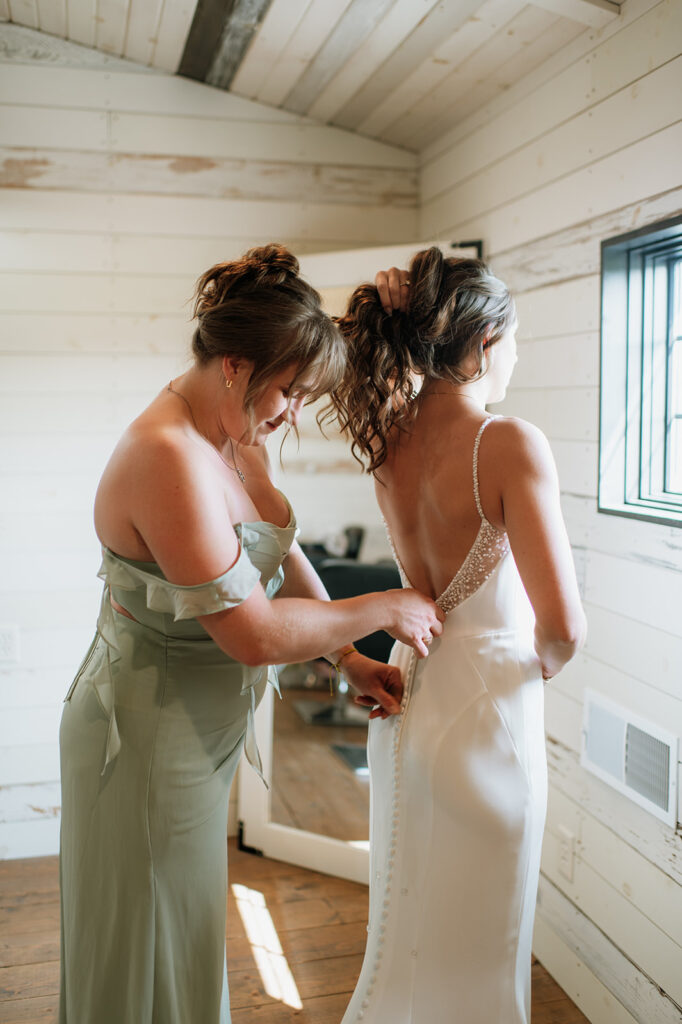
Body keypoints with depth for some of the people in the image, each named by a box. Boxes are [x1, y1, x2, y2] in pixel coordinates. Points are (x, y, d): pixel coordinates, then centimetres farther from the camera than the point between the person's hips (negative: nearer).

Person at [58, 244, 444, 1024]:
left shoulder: (237, 438, -1)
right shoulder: (171, 460, -30)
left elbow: (283, 558, 9)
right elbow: (254, 634, -29)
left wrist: (351, 660, 2)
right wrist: (382, 610, -17)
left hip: (202, 725, 9)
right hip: (150, 735, -9)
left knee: (187, 946, 27)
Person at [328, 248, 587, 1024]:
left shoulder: (391, 441, -3)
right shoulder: (511, 444, -22)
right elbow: (562, 624, -24)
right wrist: (545, 662, -2)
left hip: (407, 699, 7)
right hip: (485, 709, -7)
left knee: (408, 932, 26)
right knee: (474, 956, 15)